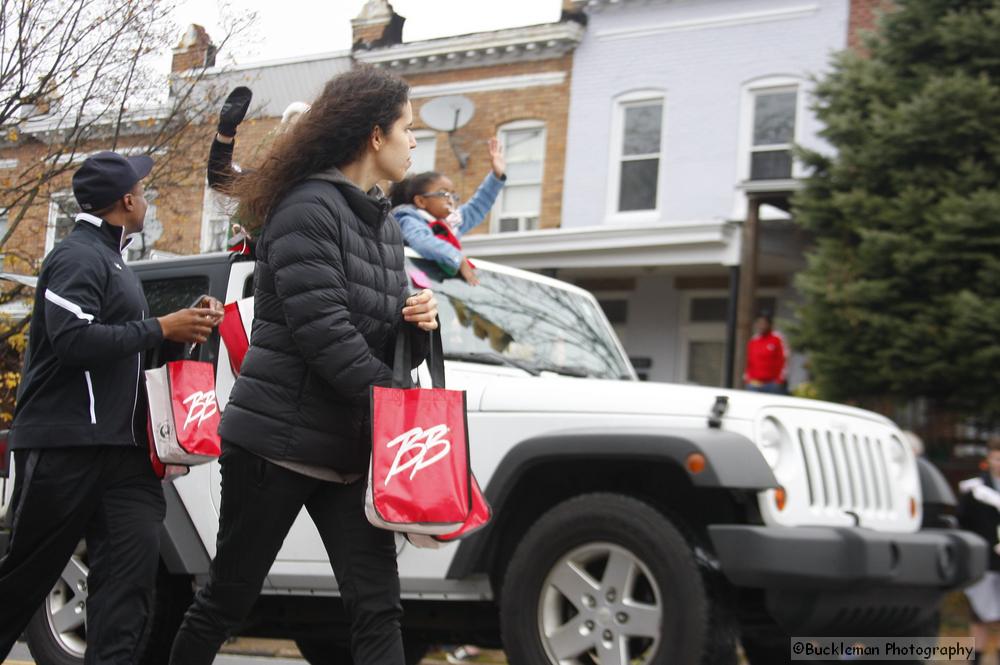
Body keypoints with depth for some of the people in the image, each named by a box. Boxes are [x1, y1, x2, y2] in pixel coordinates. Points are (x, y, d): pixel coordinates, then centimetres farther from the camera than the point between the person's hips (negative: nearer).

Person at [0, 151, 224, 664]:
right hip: (64, 446, -9)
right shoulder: (78, 258, -10)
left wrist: (185, 326, 9)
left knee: (131, 562, -5)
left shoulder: (110, 260, 21)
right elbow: (73, 339, -24)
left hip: (121, 447, 9)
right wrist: (161, 329, -18)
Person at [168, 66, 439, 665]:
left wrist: (419, 323, -5)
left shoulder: (384, 223, 14)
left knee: (379, 609, -2)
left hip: (350, 449, 7)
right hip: (280, 436, -7)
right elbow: (321, 328, -21)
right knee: (229, 597, 6)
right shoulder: (309, 207, -12)